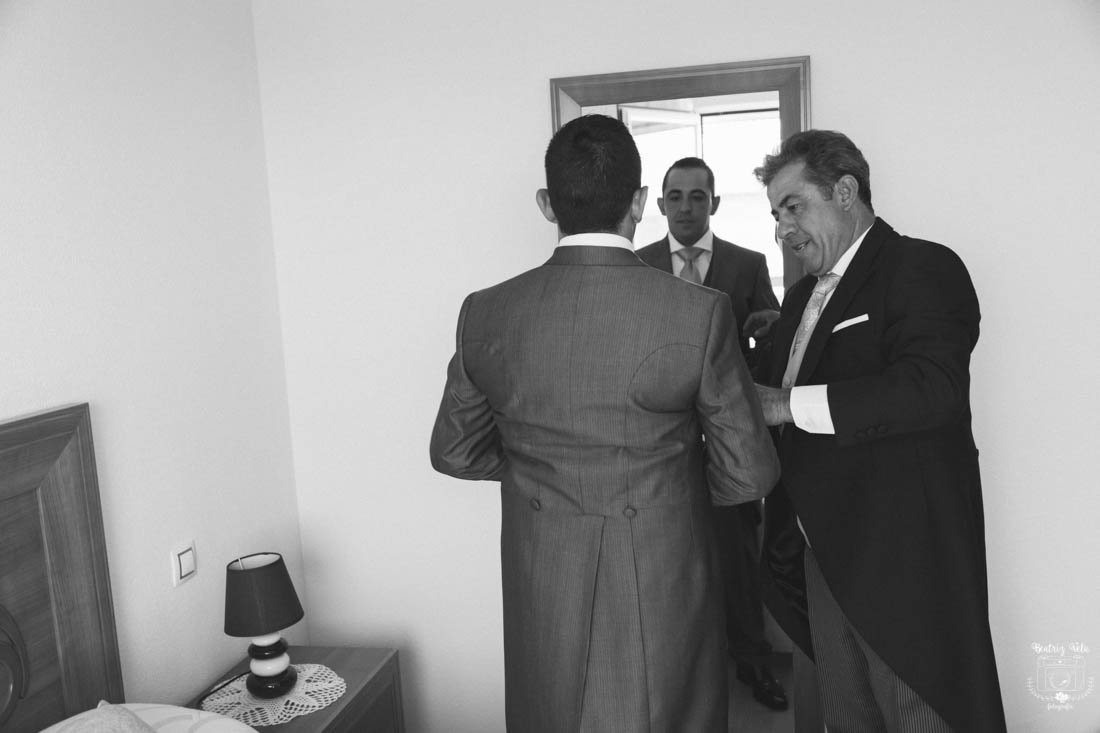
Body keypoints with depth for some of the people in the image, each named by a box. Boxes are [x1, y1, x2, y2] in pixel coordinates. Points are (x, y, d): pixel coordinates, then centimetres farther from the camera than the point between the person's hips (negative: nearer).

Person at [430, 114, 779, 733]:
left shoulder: (485, 314, -8)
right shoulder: (699, 312, -16)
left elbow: (454, 452, 5)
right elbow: (749, 474, -8)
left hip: (540, 600, 3)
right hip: (662, 593, -2)